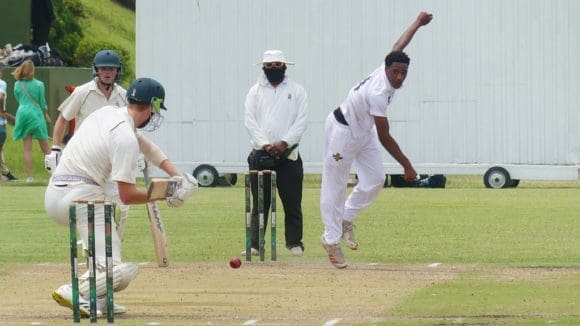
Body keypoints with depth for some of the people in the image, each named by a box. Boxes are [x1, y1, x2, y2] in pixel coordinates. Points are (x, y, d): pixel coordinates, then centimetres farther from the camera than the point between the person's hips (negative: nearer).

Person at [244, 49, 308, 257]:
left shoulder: (297, 91, 8)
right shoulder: (255, 91, 11)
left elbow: (301, 121, -1)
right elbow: (250, 121, 1)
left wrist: (284, 142, -14)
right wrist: (265, 144, -13)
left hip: (288, 154, -1)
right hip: (261, 154, 1)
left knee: (292, 202, 0)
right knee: (259, 202, 0)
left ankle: (294, 243, 8)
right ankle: (254, 245, 1)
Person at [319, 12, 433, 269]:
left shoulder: (386, 72, -13)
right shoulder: (378, 93, -36)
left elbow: (399, 45, 9)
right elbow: (385, 139, -35)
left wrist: (418, 23, 22)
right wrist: (407, 166, -33)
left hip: (364, 132, 9)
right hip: (342, 131, -9)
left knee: (375, 180, 4)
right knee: (335, 185, -1)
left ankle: (346, 219, 22)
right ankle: (331, 239, 7)